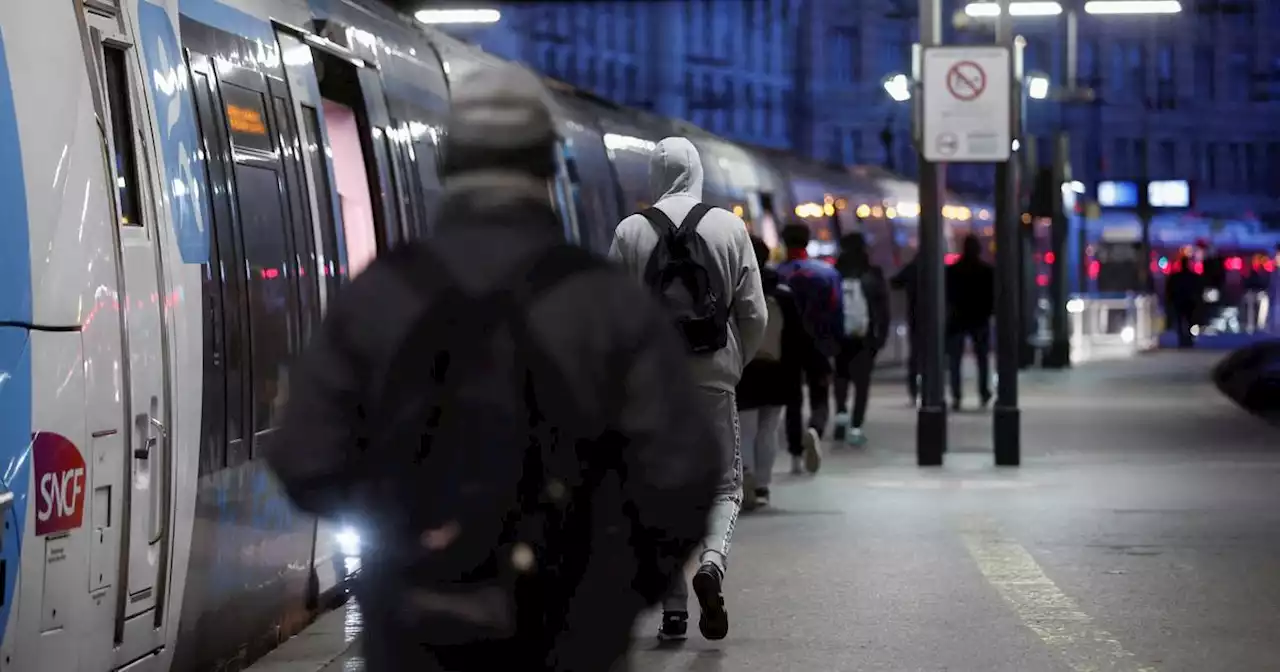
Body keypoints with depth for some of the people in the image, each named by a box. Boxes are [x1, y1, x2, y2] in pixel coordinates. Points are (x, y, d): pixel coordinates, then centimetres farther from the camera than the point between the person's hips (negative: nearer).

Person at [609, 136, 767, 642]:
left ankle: (673, 609, 8)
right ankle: (712, 562, -19)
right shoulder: (729, 228, -1)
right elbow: (754, 314, 0)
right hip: (712, 375, 0)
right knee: (724, 484, 10)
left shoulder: (630, 232, -2)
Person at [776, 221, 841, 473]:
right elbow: (837, 312, -5)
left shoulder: (777, 275, -6)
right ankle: (815, 430, -26)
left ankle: (797, 456, 11)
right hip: (819, 347, 0)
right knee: (820, 400, 6)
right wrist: (836, 346, 2)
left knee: (792, 401, 13)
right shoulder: (827, 272, -3)